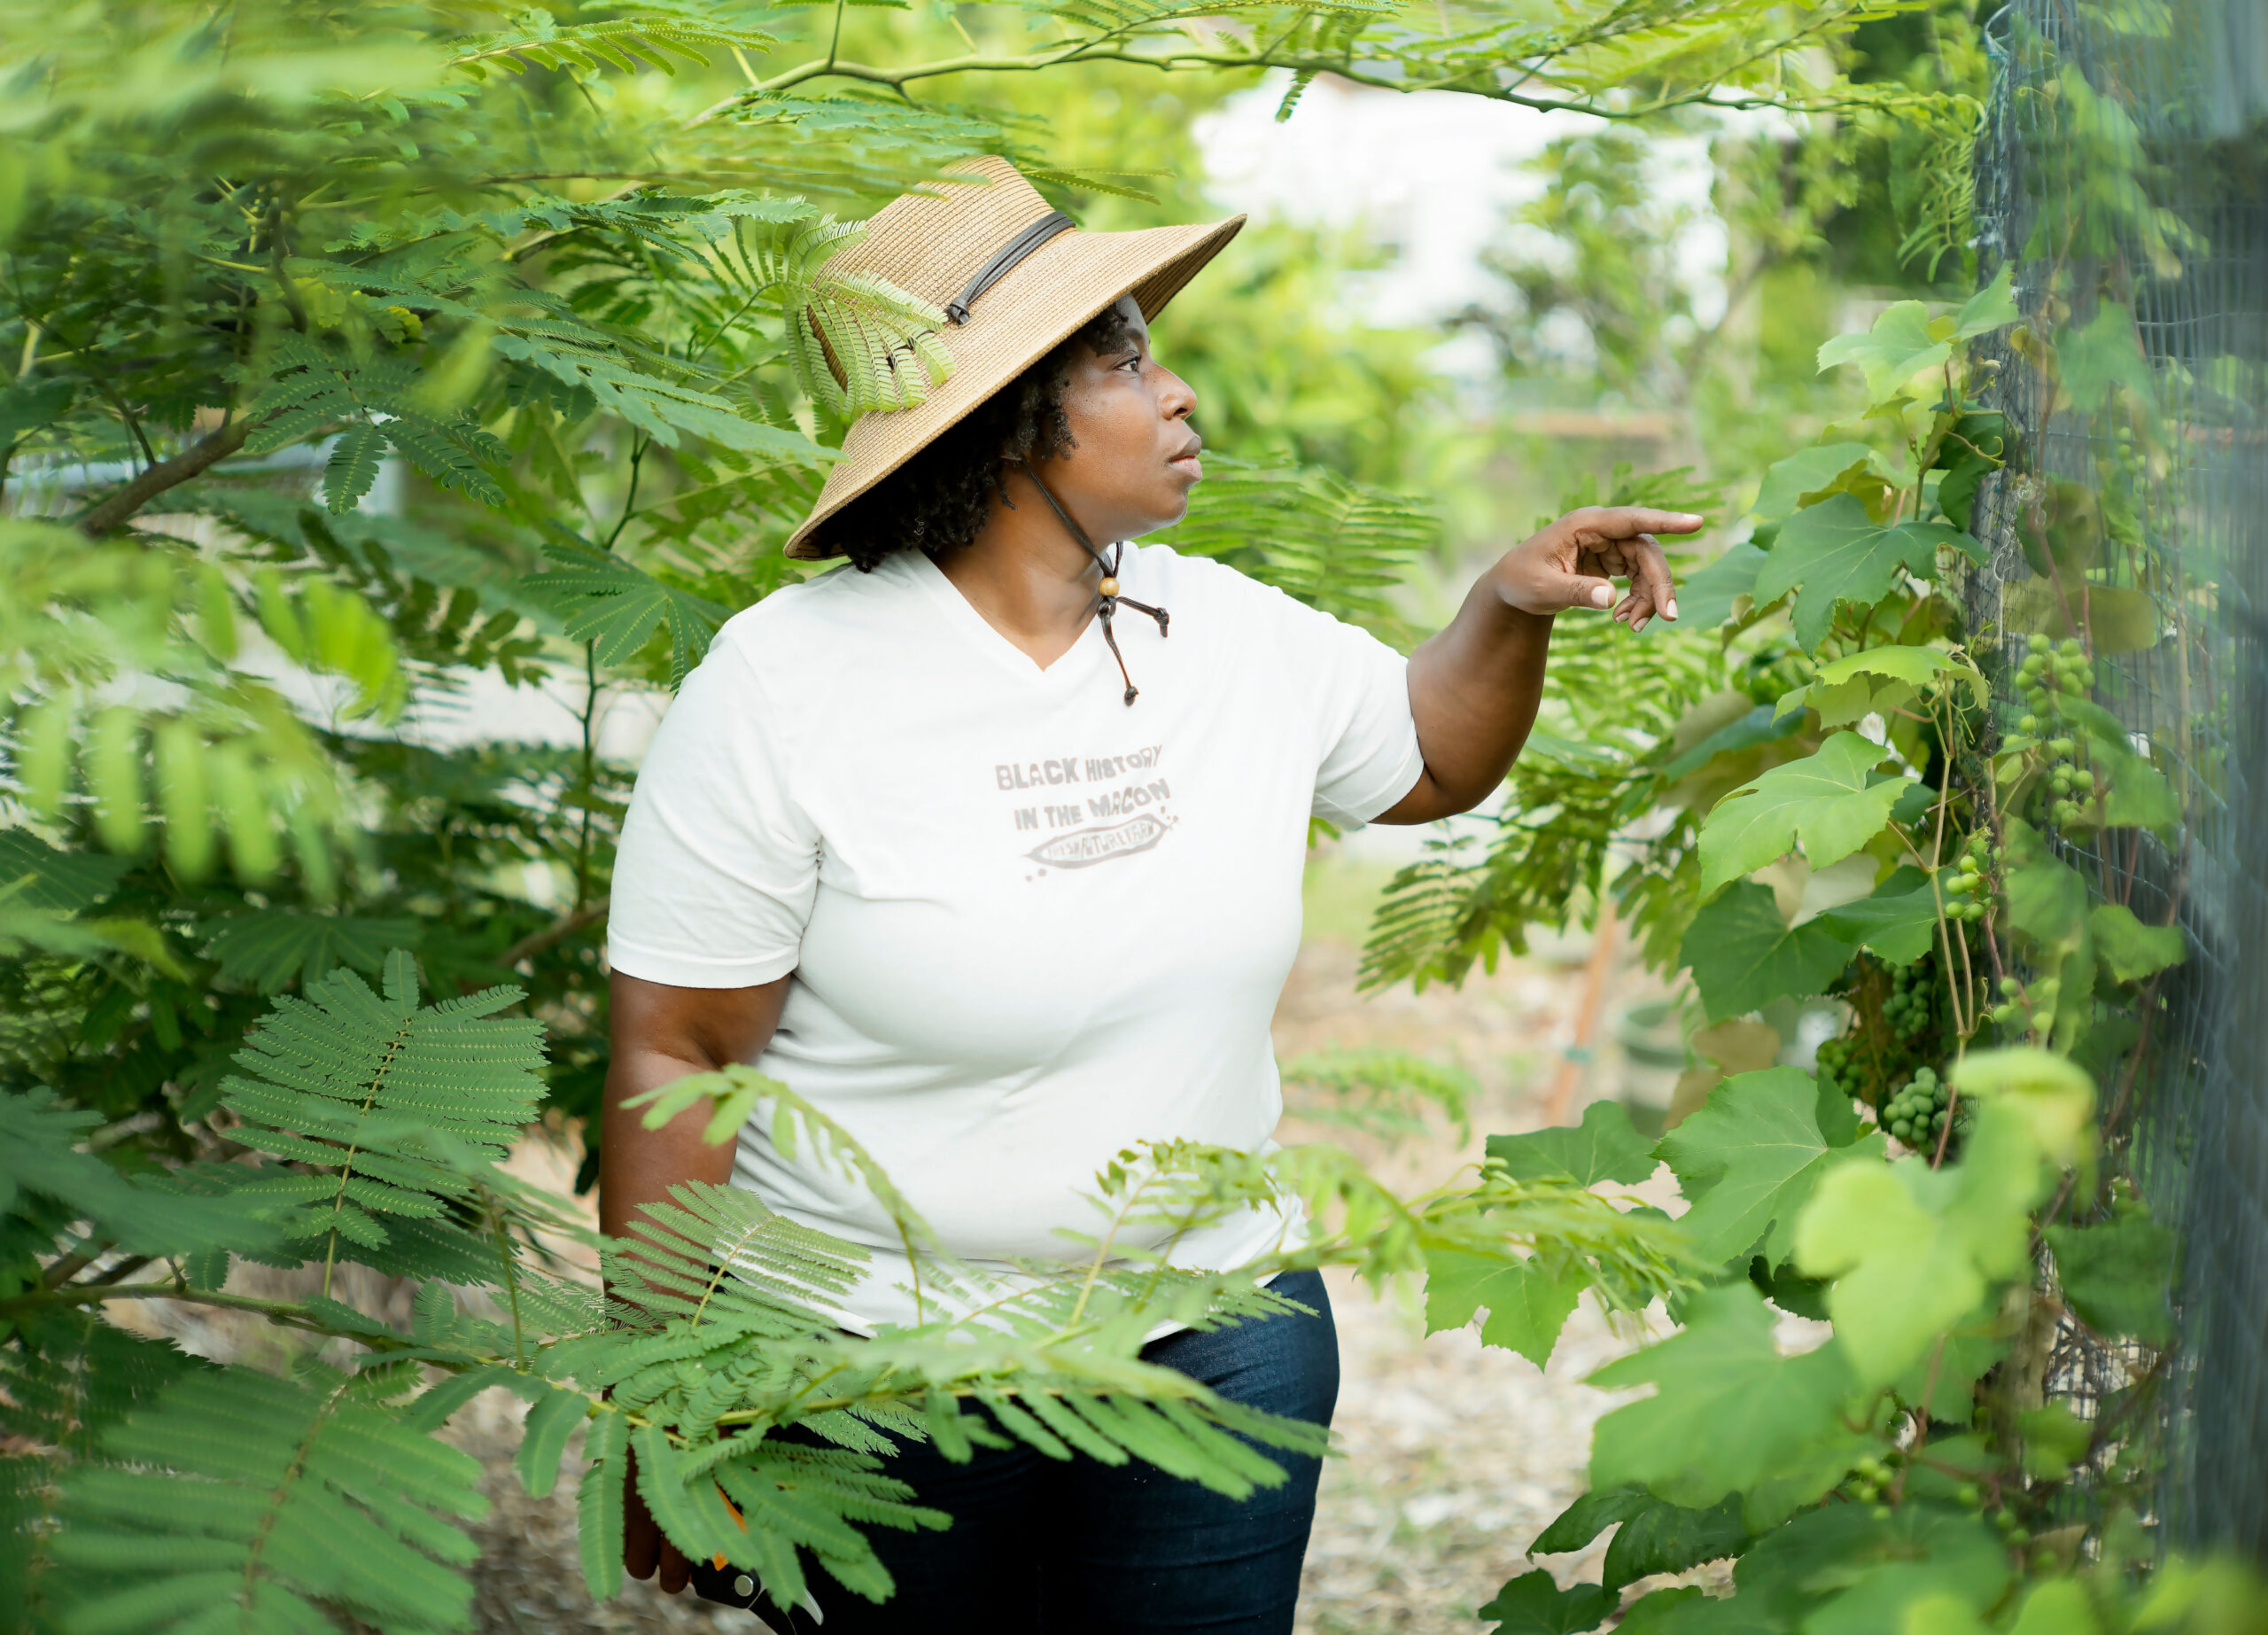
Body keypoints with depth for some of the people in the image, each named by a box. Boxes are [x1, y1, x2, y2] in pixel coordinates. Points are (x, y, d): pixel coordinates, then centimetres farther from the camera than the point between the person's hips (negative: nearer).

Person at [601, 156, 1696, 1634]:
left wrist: (1512, 606, 1)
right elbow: (675, 1056, -13)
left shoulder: (1234, 636, 2)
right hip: (880, 1351, -4)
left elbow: (1432, 761, 21)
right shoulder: (786, 687, -14)